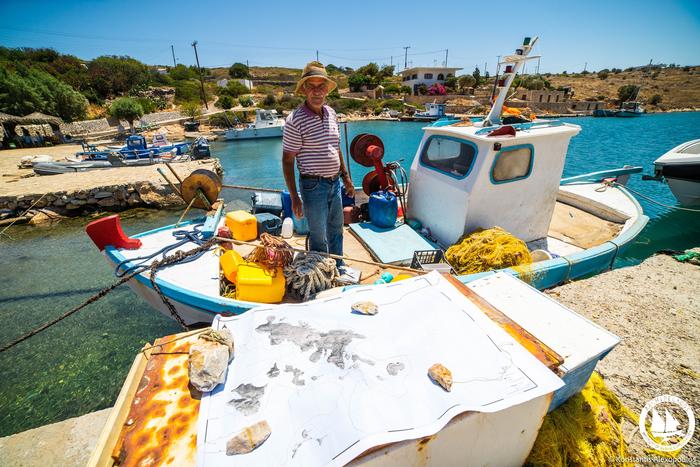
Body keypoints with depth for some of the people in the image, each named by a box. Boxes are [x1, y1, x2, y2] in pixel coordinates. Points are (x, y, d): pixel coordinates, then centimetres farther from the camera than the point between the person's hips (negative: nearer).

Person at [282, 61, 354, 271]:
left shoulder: (331, 113, 6)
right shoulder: (295, 120, -15)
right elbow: (287, 160, -13)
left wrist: (345, 176, 17)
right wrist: (294, 197, -16)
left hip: (335, 182, 7)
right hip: (313, 185, -7)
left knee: (336, 230, 21)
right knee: (319, 237, 7)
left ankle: (339, 267, 42)